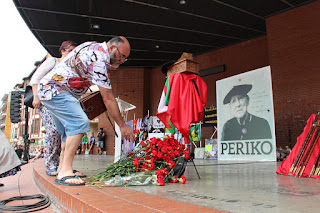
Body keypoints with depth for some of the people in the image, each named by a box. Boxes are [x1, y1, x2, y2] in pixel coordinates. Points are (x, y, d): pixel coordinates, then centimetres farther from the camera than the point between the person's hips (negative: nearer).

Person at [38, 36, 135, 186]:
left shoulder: (94, 46, 8)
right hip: (55, 89, -11)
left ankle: (62, 169, 17)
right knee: (80, 122, -24)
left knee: (71, 129, 12)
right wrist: (122, 126, -16)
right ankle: (65, 172, -25)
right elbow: (108, 99, -21)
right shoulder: (100, 59, -21)